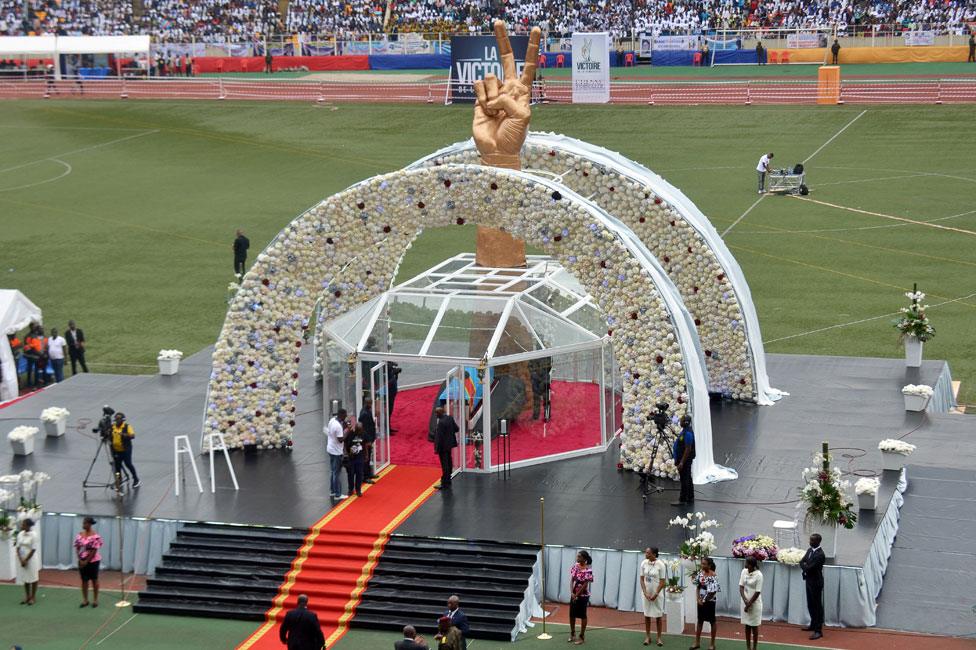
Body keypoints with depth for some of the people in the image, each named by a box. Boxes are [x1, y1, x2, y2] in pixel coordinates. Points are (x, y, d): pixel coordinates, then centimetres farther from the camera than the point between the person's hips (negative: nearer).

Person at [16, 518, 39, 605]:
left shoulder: (33, 535, -15)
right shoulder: (20, 534, 2)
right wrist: (21, 560, -9)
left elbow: (33, 549, -15)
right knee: (25, 578, 12)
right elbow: (18, 548, 2)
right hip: (22, 559, 6)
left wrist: (26, 560, -16)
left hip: (31, 559, -5)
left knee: (33, 578, 4)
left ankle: (33, 597, 14)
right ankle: (27, 596, 24)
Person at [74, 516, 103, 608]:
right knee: (84, 580, 9)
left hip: (93, 561, -5)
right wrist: (80, 560, -7)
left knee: (94, 580, 7)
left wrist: (86, 561, -15)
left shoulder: (95, 536, -14)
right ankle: (85, 600, 17)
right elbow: (77, 549, 5)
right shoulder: (79, 535, 2)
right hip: (82, 561, 5)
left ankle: (95, 600, 15)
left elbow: (94, 550, -15)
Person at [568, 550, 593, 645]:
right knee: (572, 614, 14)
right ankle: (572, 634, 31)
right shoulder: (575, 566, 0)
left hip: (583, 596, -6)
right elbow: (571, 580, 0)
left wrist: (577, 595, -13)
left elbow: (585, 585, -17)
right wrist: (572, 593, -11)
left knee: (582, 616, 3)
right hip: (574, 594, 6)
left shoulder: (588, 570, -19)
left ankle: (582, 637, 13)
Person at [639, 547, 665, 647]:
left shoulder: (660, 565, -13)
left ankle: (659, 637, 12)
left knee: (658, 615, 4)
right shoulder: (644, 563, -4)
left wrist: (656, 594, -12)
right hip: (646, 593, 3)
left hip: (657, 594, -3)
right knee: (647, 615, 7)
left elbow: (662, 582, -10)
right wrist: (645, 593, -8)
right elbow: (642, 579, 0)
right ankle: (647, 636, 17)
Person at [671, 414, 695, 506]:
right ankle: (690, 498, 19)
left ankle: (682, 499, -4)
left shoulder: (688, 433, -21)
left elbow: (688, 449, -24)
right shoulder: (684, 431, 12)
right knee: (687, 479, 14)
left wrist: (681, 462, -24)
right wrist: (679, 461, 22)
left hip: (685, 460, -11)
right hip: (684, 460, 11)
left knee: (684, 479, -6)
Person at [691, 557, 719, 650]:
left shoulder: (713, 576, -17)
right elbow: (698, 587, 7)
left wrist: (705, 600, -11)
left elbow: (713, 591, -17)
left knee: (712, 621, 5)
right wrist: (698, 599, -3)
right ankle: (697, 642, 21)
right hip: (701, 601, 6)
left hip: (710, 601, -6)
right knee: (700, 620, 12)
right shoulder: (700, 573, 0)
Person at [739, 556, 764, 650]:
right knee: (747, 625, 12)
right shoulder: (744, 571, -2)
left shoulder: (758, 575, -18)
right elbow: (741, 587, -3)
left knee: (754, 626, 5)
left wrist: (749, 604, -14)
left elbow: (757, 592, -17)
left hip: (755, 603, -5)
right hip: (745, 602, 5)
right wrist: (745, 600, -16)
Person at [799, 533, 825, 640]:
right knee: (810, 605, 19)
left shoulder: (820, 555, -23)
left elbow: (809, 567, -24)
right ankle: (813, 625, 33)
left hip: (816, 583, -9)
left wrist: (804, 566, -3)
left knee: (817, 606, -3)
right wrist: (805, 567, -12)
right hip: (809, 581, 9)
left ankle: (818, 630, 0)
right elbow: (802, 562, 8)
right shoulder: (810, 550, 6)